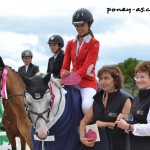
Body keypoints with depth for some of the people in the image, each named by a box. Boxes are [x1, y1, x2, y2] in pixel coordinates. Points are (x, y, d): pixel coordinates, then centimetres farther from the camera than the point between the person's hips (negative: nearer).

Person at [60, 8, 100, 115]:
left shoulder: (94, 43, -2)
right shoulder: (71, 43, 15)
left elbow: (87, 67, -12)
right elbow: (65, 65, 11)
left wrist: (69, 77, -23)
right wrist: (64, 73, -14)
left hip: (88, 81, -5)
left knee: (86, 106, -31)